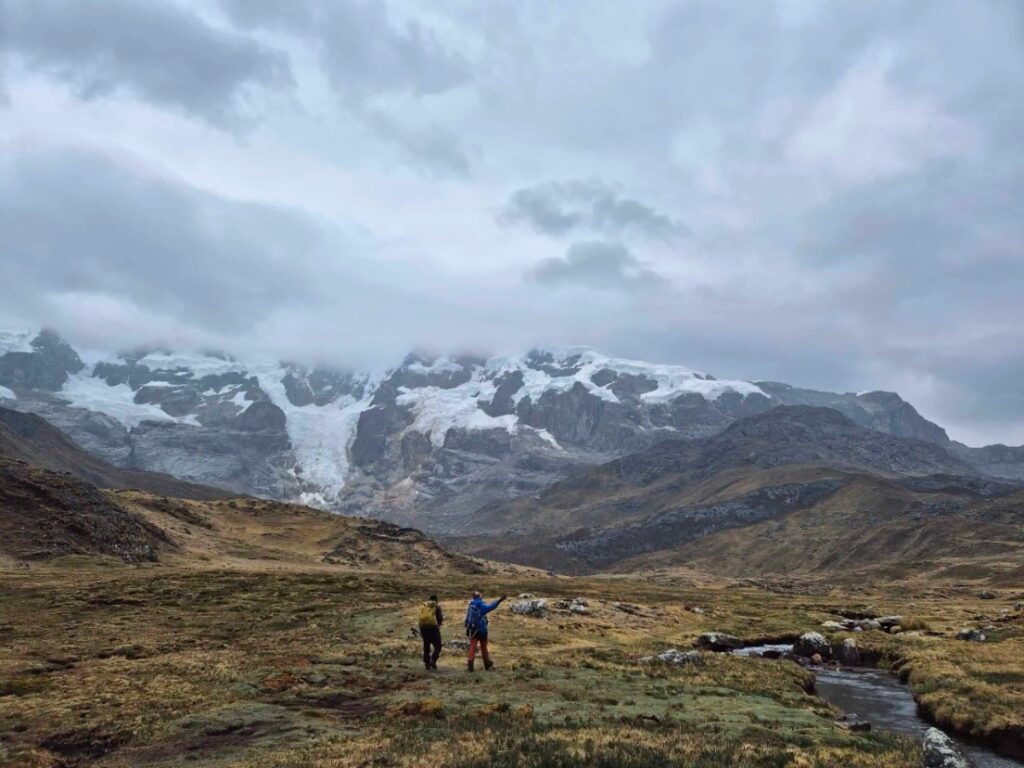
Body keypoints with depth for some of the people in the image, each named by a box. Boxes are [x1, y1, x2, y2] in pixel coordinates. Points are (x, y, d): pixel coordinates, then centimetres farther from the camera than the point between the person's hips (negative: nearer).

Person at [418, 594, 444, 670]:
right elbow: (440, 617, 0)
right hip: (433, 627, -4)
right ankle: (433, 660, -13)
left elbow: (420, 618, 15)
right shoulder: (436, 605, 3)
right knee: (437, 646, 4)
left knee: (426, 646, 13)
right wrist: (439, 623, 22)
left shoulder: (423, 606, 16)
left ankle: (427, 663, 12)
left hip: (423, 627, 4)